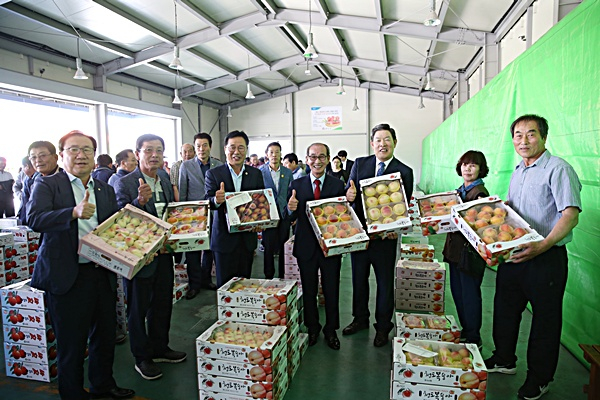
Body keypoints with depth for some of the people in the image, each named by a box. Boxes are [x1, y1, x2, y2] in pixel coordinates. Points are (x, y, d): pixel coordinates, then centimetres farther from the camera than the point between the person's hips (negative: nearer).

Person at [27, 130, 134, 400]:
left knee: (105, 335, 18)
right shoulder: (47, 185, -3)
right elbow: (34, 219, -19)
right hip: (67, 277, -5)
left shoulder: (105, 190, 11)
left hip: (103, 274, 5)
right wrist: (74, 212, -34)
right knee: (71, 343, 8)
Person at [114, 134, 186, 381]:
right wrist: (140, 201, -35)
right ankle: (142, 358, 28)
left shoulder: (165, 180, 7)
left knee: (163, 304, 19)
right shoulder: (124, 183, -14)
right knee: (138, 308, 10)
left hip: (163, 254, 7)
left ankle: (159, 348, 39)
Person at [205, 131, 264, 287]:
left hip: (247, 238, 3)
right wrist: (216, 200, -34)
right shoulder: (213, 173, -3)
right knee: (225, 284, 6)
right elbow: (208, 202, -11)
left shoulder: (255, 173, 6)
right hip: (224, 237, -2)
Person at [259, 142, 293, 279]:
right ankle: (269, 276, 18)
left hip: (284, 215, 2)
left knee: (284, 247, 6)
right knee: (269, 246, 3)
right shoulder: (260, 172, -1)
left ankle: (282, 276, 21)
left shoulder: (287, 173, 7)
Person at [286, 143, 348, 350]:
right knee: (308, 290, 15)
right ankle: (312, 329, 35)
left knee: (332, 290, 12)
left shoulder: (338, 184, -2)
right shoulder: (296, 184, 0)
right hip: (306, 246, 1)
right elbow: (291, 217, -3)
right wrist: (291, 208, -25)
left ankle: (331, 330, 32)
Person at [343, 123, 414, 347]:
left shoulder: (404, 172, -5)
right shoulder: (360, 164, 4)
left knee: (385, 282, 10)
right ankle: (360, 319, 37)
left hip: (385, 235, -3)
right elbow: (349, 192, 4)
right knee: (359, 278, 17)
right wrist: (348, 194, -21)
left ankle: (382, 327, 29)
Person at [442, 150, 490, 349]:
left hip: (471, 250, -9)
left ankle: (473, 338, 16)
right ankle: (465, 330, 32)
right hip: (456, 248, 9)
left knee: (469, 294, 1)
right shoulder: (460, 190, 14)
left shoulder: (480, 192, -13)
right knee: (457, 291, 17)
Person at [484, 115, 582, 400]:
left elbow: (571, 214, -22)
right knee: (505, 309, 18)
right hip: (513, 255, 8)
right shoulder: (518, 171, 13)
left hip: (546, 259, -8)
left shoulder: (558, 169, -13)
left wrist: (543, 245, -34)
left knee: (545, 318, 8)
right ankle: (504, 360, 38)